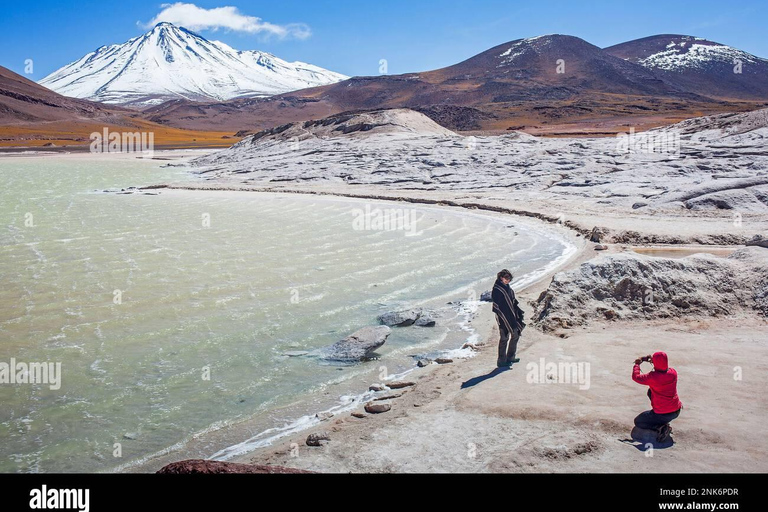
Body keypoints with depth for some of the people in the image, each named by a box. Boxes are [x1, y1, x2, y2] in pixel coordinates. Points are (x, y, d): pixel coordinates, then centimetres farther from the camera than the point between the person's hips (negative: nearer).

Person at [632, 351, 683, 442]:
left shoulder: (652, 377, -24)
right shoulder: (673, 373, -8)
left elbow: (636, 377, -12)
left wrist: (637, 364, 3)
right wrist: (655, 361, 13)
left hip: (662, 414, -6)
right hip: (676, 411, 6)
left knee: (637, 422, 17)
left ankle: (660, 428, -7)